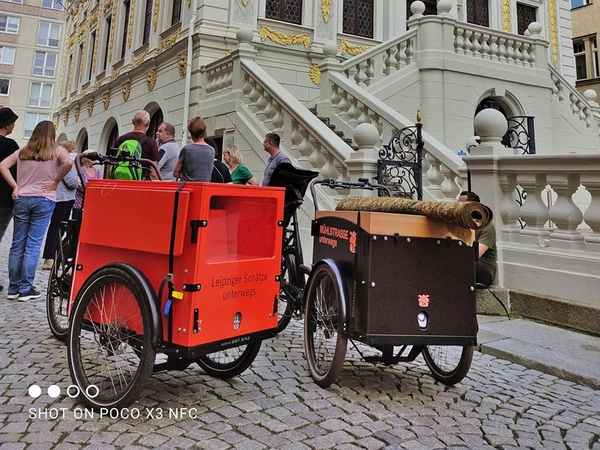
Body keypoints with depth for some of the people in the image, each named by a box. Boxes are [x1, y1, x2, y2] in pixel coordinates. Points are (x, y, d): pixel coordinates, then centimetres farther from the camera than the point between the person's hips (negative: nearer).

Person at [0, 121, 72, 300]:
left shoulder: (23, 151, 11)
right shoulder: (56, 151, 0)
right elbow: (68, 163, -19)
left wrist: (15, 186, 5)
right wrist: (56, 181, -7)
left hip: (22, 199, 3)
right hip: (44, 200, -3)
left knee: (17, 244, 8)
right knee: (33, 245, -1)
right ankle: (25, 289, 2)